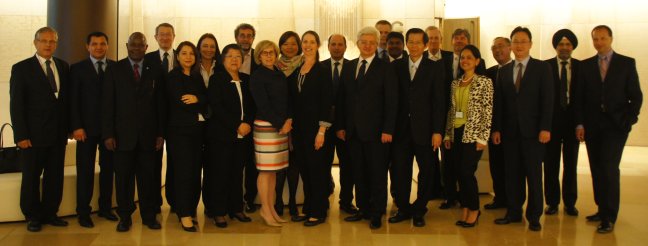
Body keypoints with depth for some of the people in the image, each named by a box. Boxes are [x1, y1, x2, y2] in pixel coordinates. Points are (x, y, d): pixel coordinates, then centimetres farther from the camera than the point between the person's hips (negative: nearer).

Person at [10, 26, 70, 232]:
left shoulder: (63, 67, 8)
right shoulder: (21, 68, -4)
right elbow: (16, 105, -6)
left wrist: (69, 126, 3)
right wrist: (21, 136, -12)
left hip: (58, 134, 4)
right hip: (33, 136, -4)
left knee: (55, 176, 9)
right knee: (31, 177, 8)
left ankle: (50, 213, 22)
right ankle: (33, 216, 21)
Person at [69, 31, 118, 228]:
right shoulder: (77, 69, 3)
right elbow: (73, 100, -1)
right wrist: (76, 127, -9)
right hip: (87, 128, -2)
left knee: (108, 168, 9)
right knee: (85, 171, 3)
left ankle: (105, 207, 21)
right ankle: (83, 212, 12)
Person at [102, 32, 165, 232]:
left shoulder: (156, 70, 8)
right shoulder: (114, 70, 5)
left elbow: (160, 103, 6)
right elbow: (107, 103, 1)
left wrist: (161, 133, 1)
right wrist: (108, 134, -6)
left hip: (148, 134, 1)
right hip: (123, 134, 0)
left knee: (148, 177, 4)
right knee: (123, 177, 5)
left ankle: (149, 215, 16)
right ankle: (124, 217, 16)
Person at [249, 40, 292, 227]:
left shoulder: (280, 75, 13)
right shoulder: (257, 76, -6)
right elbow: (263, 105, -10)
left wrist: (288, 120, -2)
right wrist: (280, 124, -11)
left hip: (282, 126, 6)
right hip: (265, 126, -6)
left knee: (274, 169, 10)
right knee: (266, 170, -3)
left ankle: (270, 208, 17)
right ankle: (265, 210, 6)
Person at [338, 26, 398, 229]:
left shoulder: (385, 68, -2)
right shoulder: (348, 67, 11)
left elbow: (391, 101, -6)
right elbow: (341, 98, 11)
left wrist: (388, 130, -12)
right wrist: (340, 126, 5)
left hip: (376, 131, -4)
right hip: (353, 131, 4)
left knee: (378, 173, 4)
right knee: (359, 173, 10)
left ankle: (377, 214, 14)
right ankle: (363, 209, 22)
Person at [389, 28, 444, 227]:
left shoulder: (435, 68, 1)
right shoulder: (396, 66, 6)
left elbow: (439, 101, -3)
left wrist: (437, 131, -9)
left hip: (424, 128, -1)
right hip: (401, 128, 1)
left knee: (426, 171, 7)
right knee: (398, 171, 4)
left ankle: (419, 211, 22)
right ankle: (403, 209, 21)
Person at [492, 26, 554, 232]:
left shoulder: (542, 68, 1)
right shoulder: (504, 71, 11)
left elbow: (547, 100, -5)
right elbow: (499, 102, 9)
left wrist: (545, 128, -12)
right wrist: (496, 128, 2)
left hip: (533, 130, -3)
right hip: (510, 130, 3)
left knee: (534, 174, 3)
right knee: (512, 174, 6)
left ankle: (534, 216, 12)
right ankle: (513, 212, 15)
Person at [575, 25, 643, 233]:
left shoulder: (627, 63, 3)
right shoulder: (585, 65, 9)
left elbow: (636, 96, 2)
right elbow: (579, 97, 7)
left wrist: (629, 120, -8)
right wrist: (579, 123, -2)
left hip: (616, 125, -3)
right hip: (592, 126, 3)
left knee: (609, 168, -11)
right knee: (597, 169, 6)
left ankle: (609, 218, -5)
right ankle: (602, 209, 16)